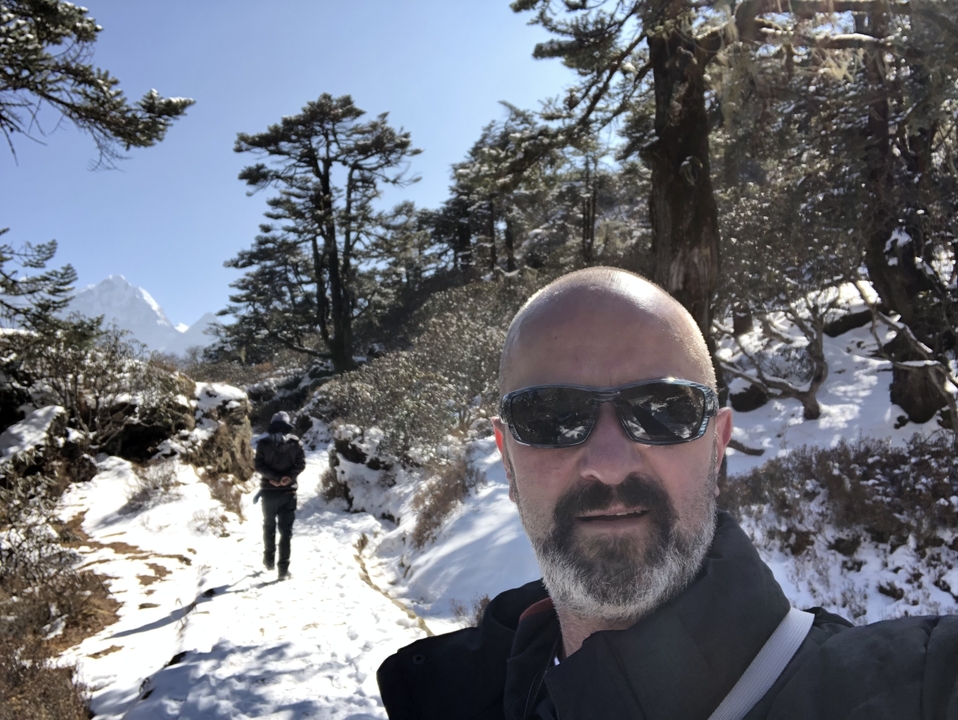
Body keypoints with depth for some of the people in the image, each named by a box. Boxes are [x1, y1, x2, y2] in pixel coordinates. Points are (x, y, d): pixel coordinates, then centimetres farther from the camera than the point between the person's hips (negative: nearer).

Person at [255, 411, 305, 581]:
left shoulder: (263, 443, -5)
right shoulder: (295, 443, -3)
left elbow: (259, 466, -9)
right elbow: (301, 464, -7)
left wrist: (275, 478, -11)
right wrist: (287, 477, -13)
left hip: (269, 491, 0)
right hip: (289, 491, 0)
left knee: (269, 526, 20)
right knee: (286, 529, 2)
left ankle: (269, 559, 30)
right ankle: (283, 568, -2)